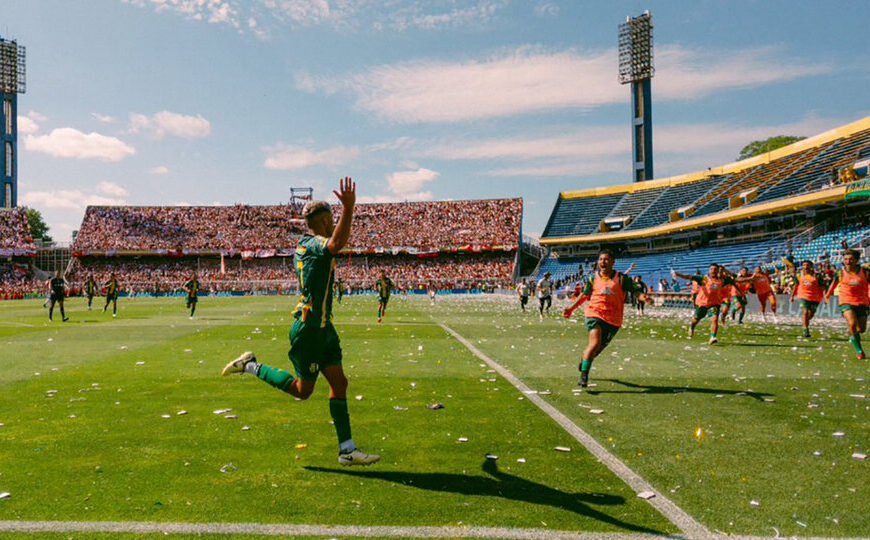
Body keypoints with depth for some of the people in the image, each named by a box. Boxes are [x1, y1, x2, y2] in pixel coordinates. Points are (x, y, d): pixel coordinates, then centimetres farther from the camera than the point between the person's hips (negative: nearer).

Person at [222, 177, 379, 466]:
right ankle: (250, 365, 22)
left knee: (339, 382, 5)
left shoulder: (305, 243, 11)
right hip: (309, 327, -10)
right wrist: (348, 208, -56)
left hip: (322, 326, 10)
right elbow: (336, 244, -44)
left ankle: (347, 450, 9)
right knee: (302, 389, 6)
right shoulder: (316, 244, -19)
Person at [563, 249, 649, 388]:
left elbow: (636, 291, -5)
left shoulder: (621, 278, -1)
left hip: (613, 320, 1)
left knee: (598, 348, 11)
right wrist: (571, 309, 13)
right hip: (594, 314, -1)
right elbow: (585, 295, 18)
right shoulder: (593, 278, 5)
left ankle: (584, 358, 46)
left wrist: (643, 297, -28)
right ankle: (584, 375, -15)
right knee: (595, 343, -23)